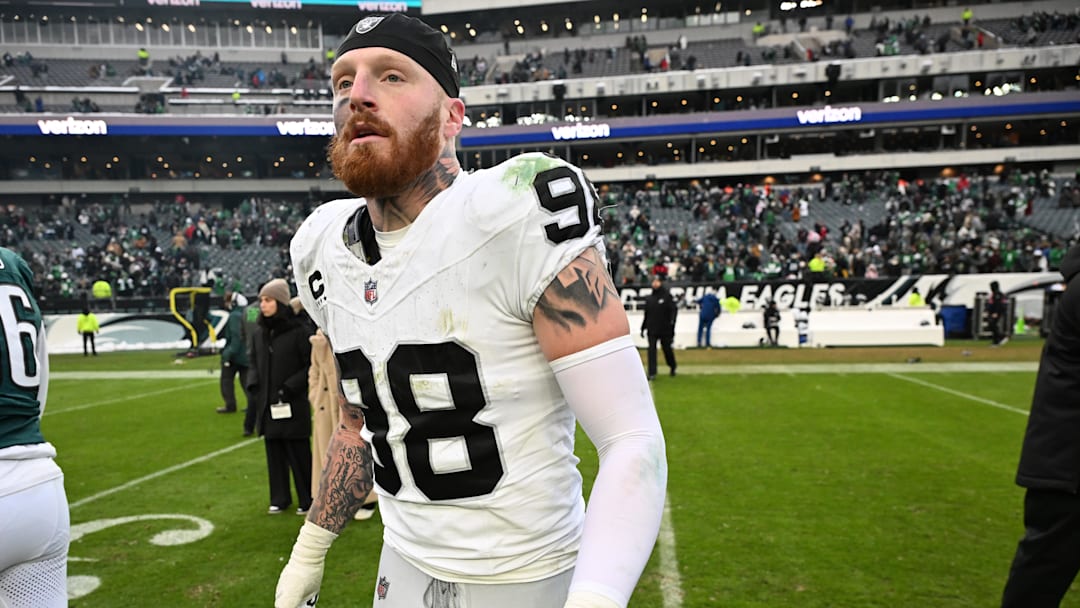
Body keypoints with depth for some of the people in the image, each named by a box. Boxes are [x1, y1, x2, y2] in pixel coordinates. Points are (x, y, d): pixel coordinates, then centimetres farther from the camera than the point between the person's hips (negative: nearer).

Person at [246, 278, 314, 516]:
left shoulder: (296, 331, -11)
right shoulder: (260, 334, 8)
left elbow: (310, 365, -10)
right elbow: (254, 364, 18)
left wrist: (290, 387, -15)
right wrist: (253, 386, 2)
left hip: (293, 405, -6)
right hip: (268, 405, 6)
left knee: (299, 453, 2)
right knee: (274, 453, 12)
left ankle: (307, 500, 15)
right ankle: (279, 498, 25)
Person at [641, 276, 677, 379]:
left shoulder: (667, 296, -2)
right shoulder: (649, 298, 11)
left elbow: (673, 310, -8)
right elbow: (646, 314, 15)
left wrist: (672, 322, -21)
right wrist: (643, 328, 14)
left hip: (665, 330, -3)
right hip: (652, 330, 3)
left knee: (667, 349, 9)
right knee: (651, 350, -5)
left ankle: (672, 367, 35)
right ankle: (652, 373, -4)